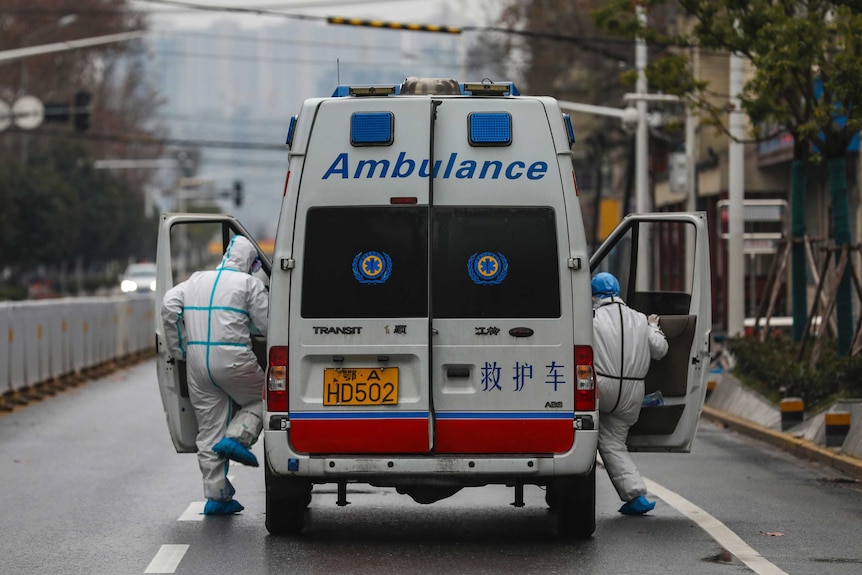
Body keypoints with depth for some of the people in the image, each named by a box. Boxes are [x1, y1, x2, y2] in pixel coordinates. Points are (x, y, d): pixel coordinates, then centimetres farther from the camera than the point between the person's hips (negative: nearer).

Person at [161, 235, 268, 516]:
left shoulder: (196, 280, 17)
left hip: (197, 362, 5)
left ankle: (216, 495, 7)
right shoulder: (249, 284, 2)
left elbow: (169, 306, 5)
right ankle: (236, 438, -7)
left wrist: (179, 350, 10)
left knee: (209, 429, 8)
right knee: (260, 400, 19)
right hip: (233, 358, -5)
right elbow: (265, 325, -4)